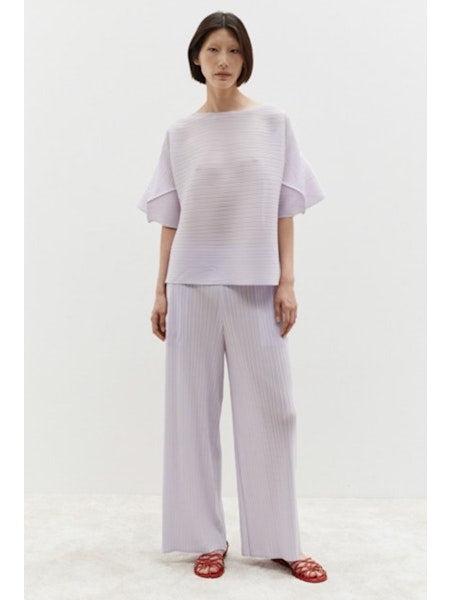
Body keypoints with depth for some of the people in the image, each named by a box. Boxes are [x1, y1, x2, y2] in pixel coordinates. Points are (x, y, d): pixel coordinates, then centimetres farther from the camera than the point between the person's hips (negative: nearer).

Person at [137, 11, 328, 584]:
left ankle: (279, 540, 16)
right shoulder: (181, 132, 7)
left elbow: (284, 210, 4)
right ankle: (207, 538, 17)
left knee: (269, 408, 2)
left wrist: (286, 282, -2)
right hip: (193, 284, 1)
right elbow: (170, 218, 8)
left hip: (255, 285, 0)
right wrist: (160, 290, 4)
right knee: (193, 408, 3)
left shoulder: (273, 122, 6)